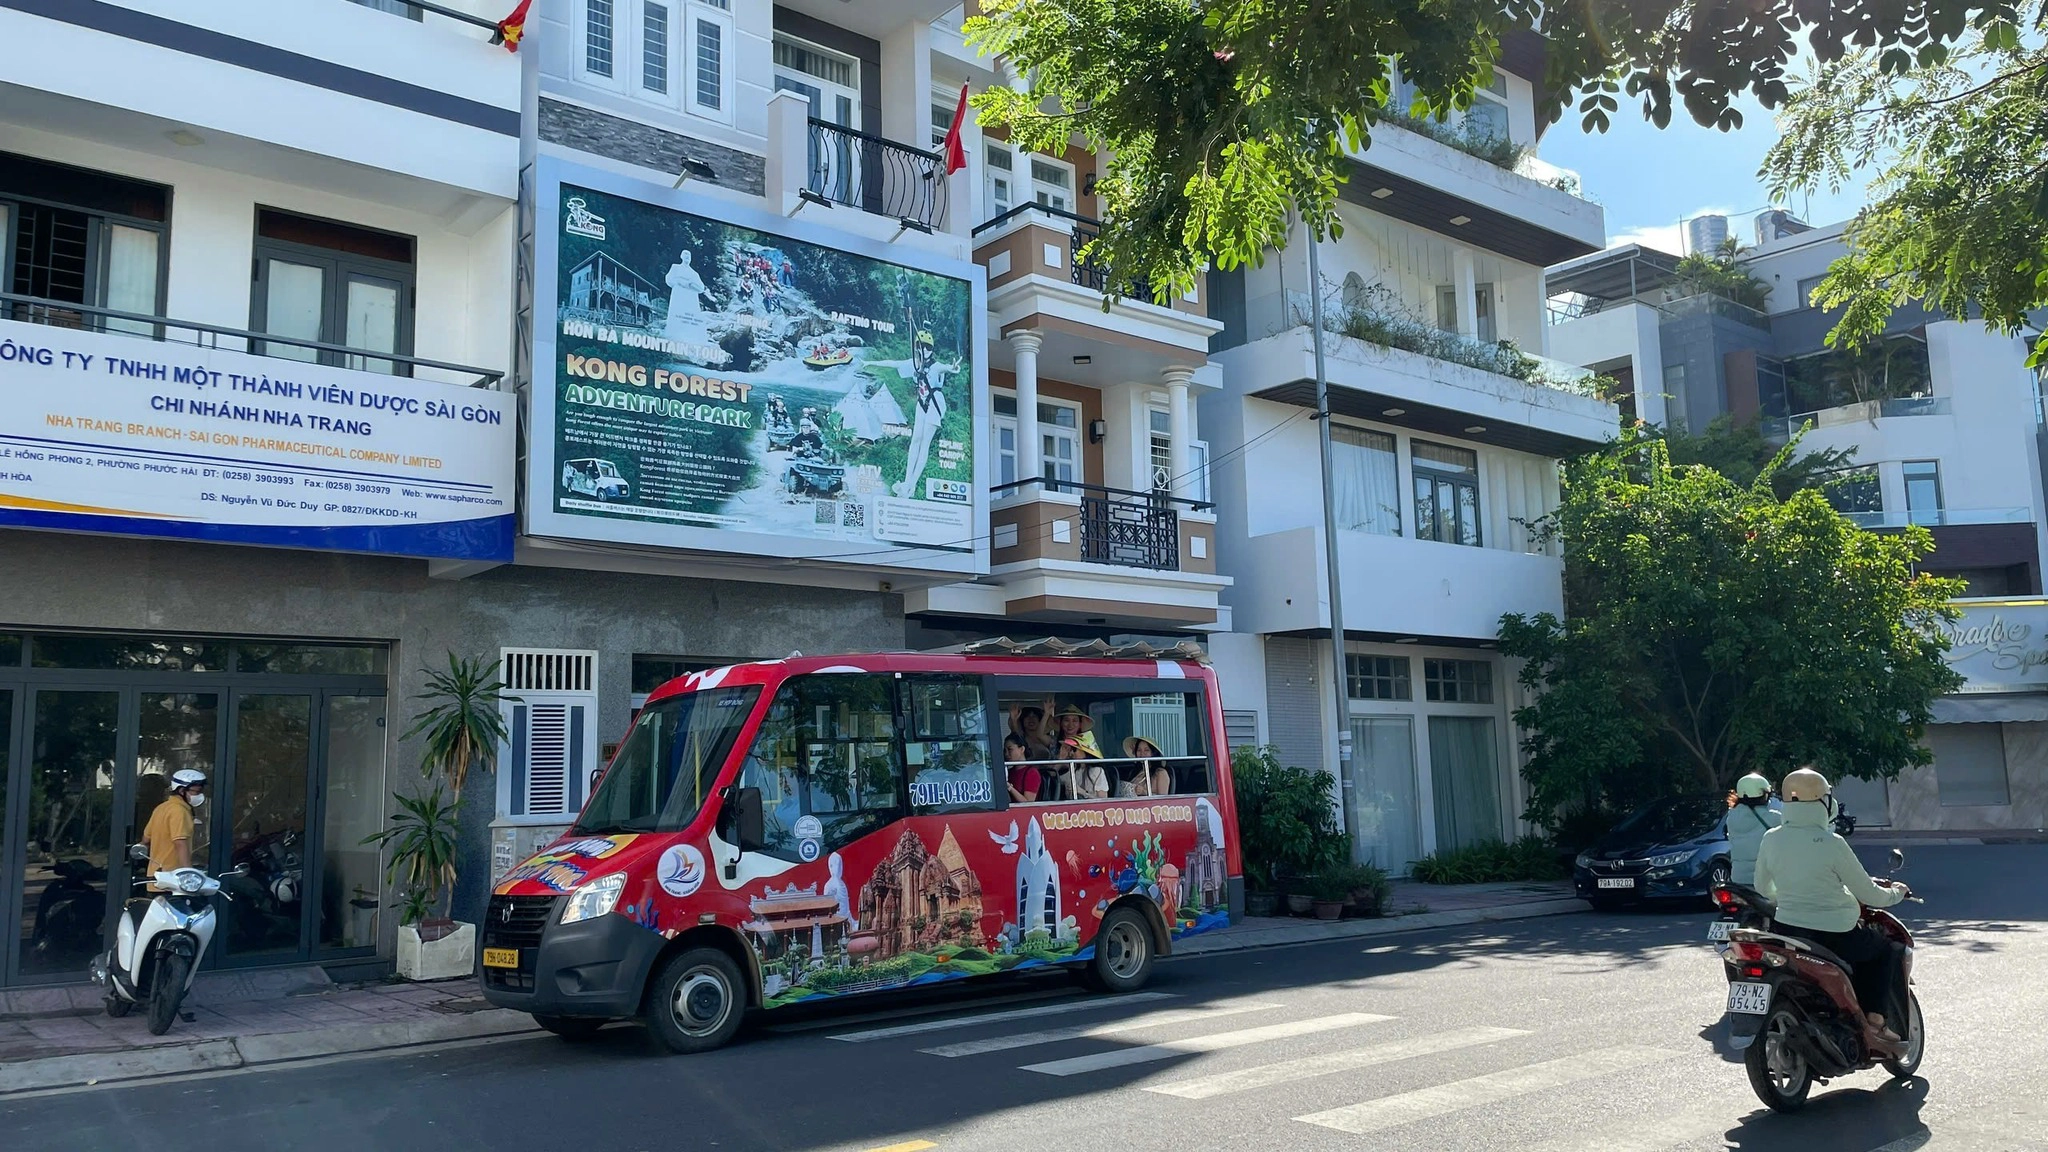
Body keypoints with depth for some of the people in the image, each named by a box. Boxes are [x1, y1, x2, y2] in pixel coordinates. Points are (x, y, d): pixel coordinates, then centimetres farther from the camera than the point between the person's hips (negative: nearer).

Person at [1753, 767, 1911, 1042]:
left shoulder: (1771, 839, -4)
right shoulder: (1831, 844, -18)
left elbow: (1763, 888, 10)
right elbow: (1868, 894, -8)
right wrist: (1896, 892, 13)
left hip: (1786, 929, 5)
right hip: (1834, 935, -5)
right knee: (1887, 949, 23)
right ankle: (1875, 1018, 13)